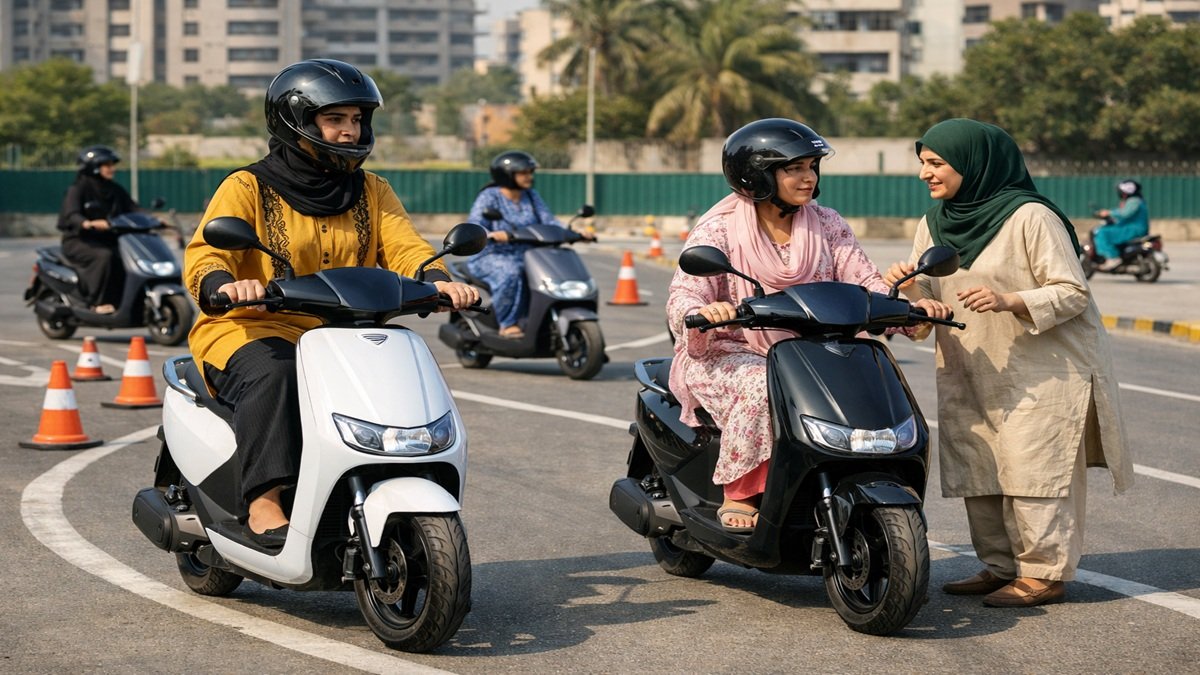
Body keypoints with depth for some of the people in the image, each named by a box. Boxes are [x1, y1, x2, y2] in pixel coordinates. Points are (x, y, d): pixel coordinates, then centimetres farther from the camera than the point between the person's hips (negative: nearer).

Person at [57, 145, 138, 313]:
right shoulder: (78, 189, -7)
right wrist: (88, 224, -44)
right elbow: (71, 215, -22)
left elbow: (133, 210, 8)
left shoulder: (115, 190, 12)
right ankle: (98, 302, -30)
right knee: (104, 256, -35)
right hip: (79, 241, -6)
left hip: (107, 240, 6)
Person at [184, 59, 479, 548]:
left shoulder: (371, 192, 15)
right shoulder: (247, 188, 0)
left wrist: (437, 280, -23)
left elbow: (403, 247, 0)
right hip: (251, 329, -4)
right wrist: (226, 285, -37)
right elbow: (203, 256, -12)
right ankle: (264, 501, -35)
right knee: (274, 375, -37)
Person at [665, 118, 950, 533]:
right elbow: (683, 296, -15)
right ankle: (739, 496, -25)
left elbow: (864, 282, 1)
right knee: (762, 388, -37)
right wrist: (701, 313, -40)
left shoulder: (827, 225, 8)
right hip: (726, 354, -4)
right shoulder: (718, 228, -4)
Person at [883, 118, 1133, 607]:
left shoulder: (1030, 217, -13)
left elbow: (1072, 292, -14)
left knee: (1033, 470, -8)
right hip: (971, 375, 7)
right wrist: (910, 287, -11)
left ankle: (1044, 573, 0)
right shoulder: (932, 225, 9)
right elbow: (933, 300, 12)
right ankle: (999, 567, 18)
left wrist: (1009, 301, -28)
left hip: (1041, 370, -7)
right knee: (977, 472, 7)